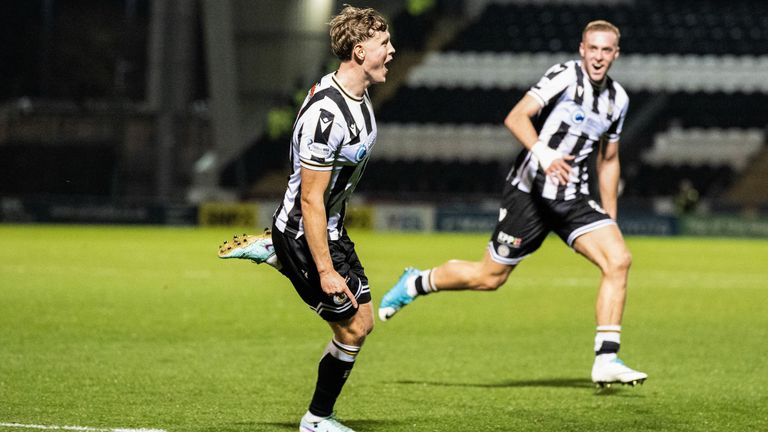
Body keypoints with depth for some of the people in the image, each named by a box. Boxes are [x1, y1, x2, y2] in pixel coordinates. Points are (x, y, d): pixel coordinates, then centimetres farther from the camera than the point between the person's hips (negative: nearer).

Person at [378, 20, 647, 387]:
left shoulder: (618, 99, 9)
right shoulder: (565, 76, -12)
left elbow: (608, 160, 22)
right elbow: (516, 117, -24)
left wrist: (610, 220, 21)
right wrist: (543, 154, -40)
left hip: (574, 199, 6)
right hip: (529, 191, -5)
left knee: (619, 260, -15)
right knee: (490, 277, 3)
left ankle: (606, 361, -14)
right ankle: (414, 284, 31)